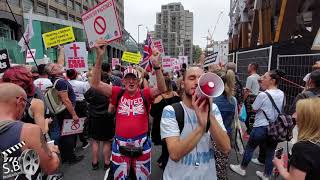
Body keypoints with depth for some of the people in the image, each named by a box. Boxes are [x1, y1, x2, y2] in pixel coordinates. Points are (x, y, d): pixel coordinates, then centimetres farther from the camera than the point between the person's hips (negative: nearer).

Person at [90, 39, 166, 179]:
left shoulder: (145, 94, -6)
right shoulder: (118, 93, -5)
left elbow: (162, 89, -21)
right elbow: (95, 84, -14)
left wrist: (156, 65, -35)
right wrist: (99, 57, -27)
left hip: (142, 143, 0)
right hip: (120, 144, 1)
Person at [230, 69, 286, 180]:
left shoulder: (263, 95, -19)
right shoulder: (282, 94, 1)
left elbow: (254, 109, -10)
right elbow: (281, 109, 13)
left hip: (261, 127, -6)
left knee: (250, 148, 13)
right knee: (270, 152, 15)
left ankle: (242, 168, 30)